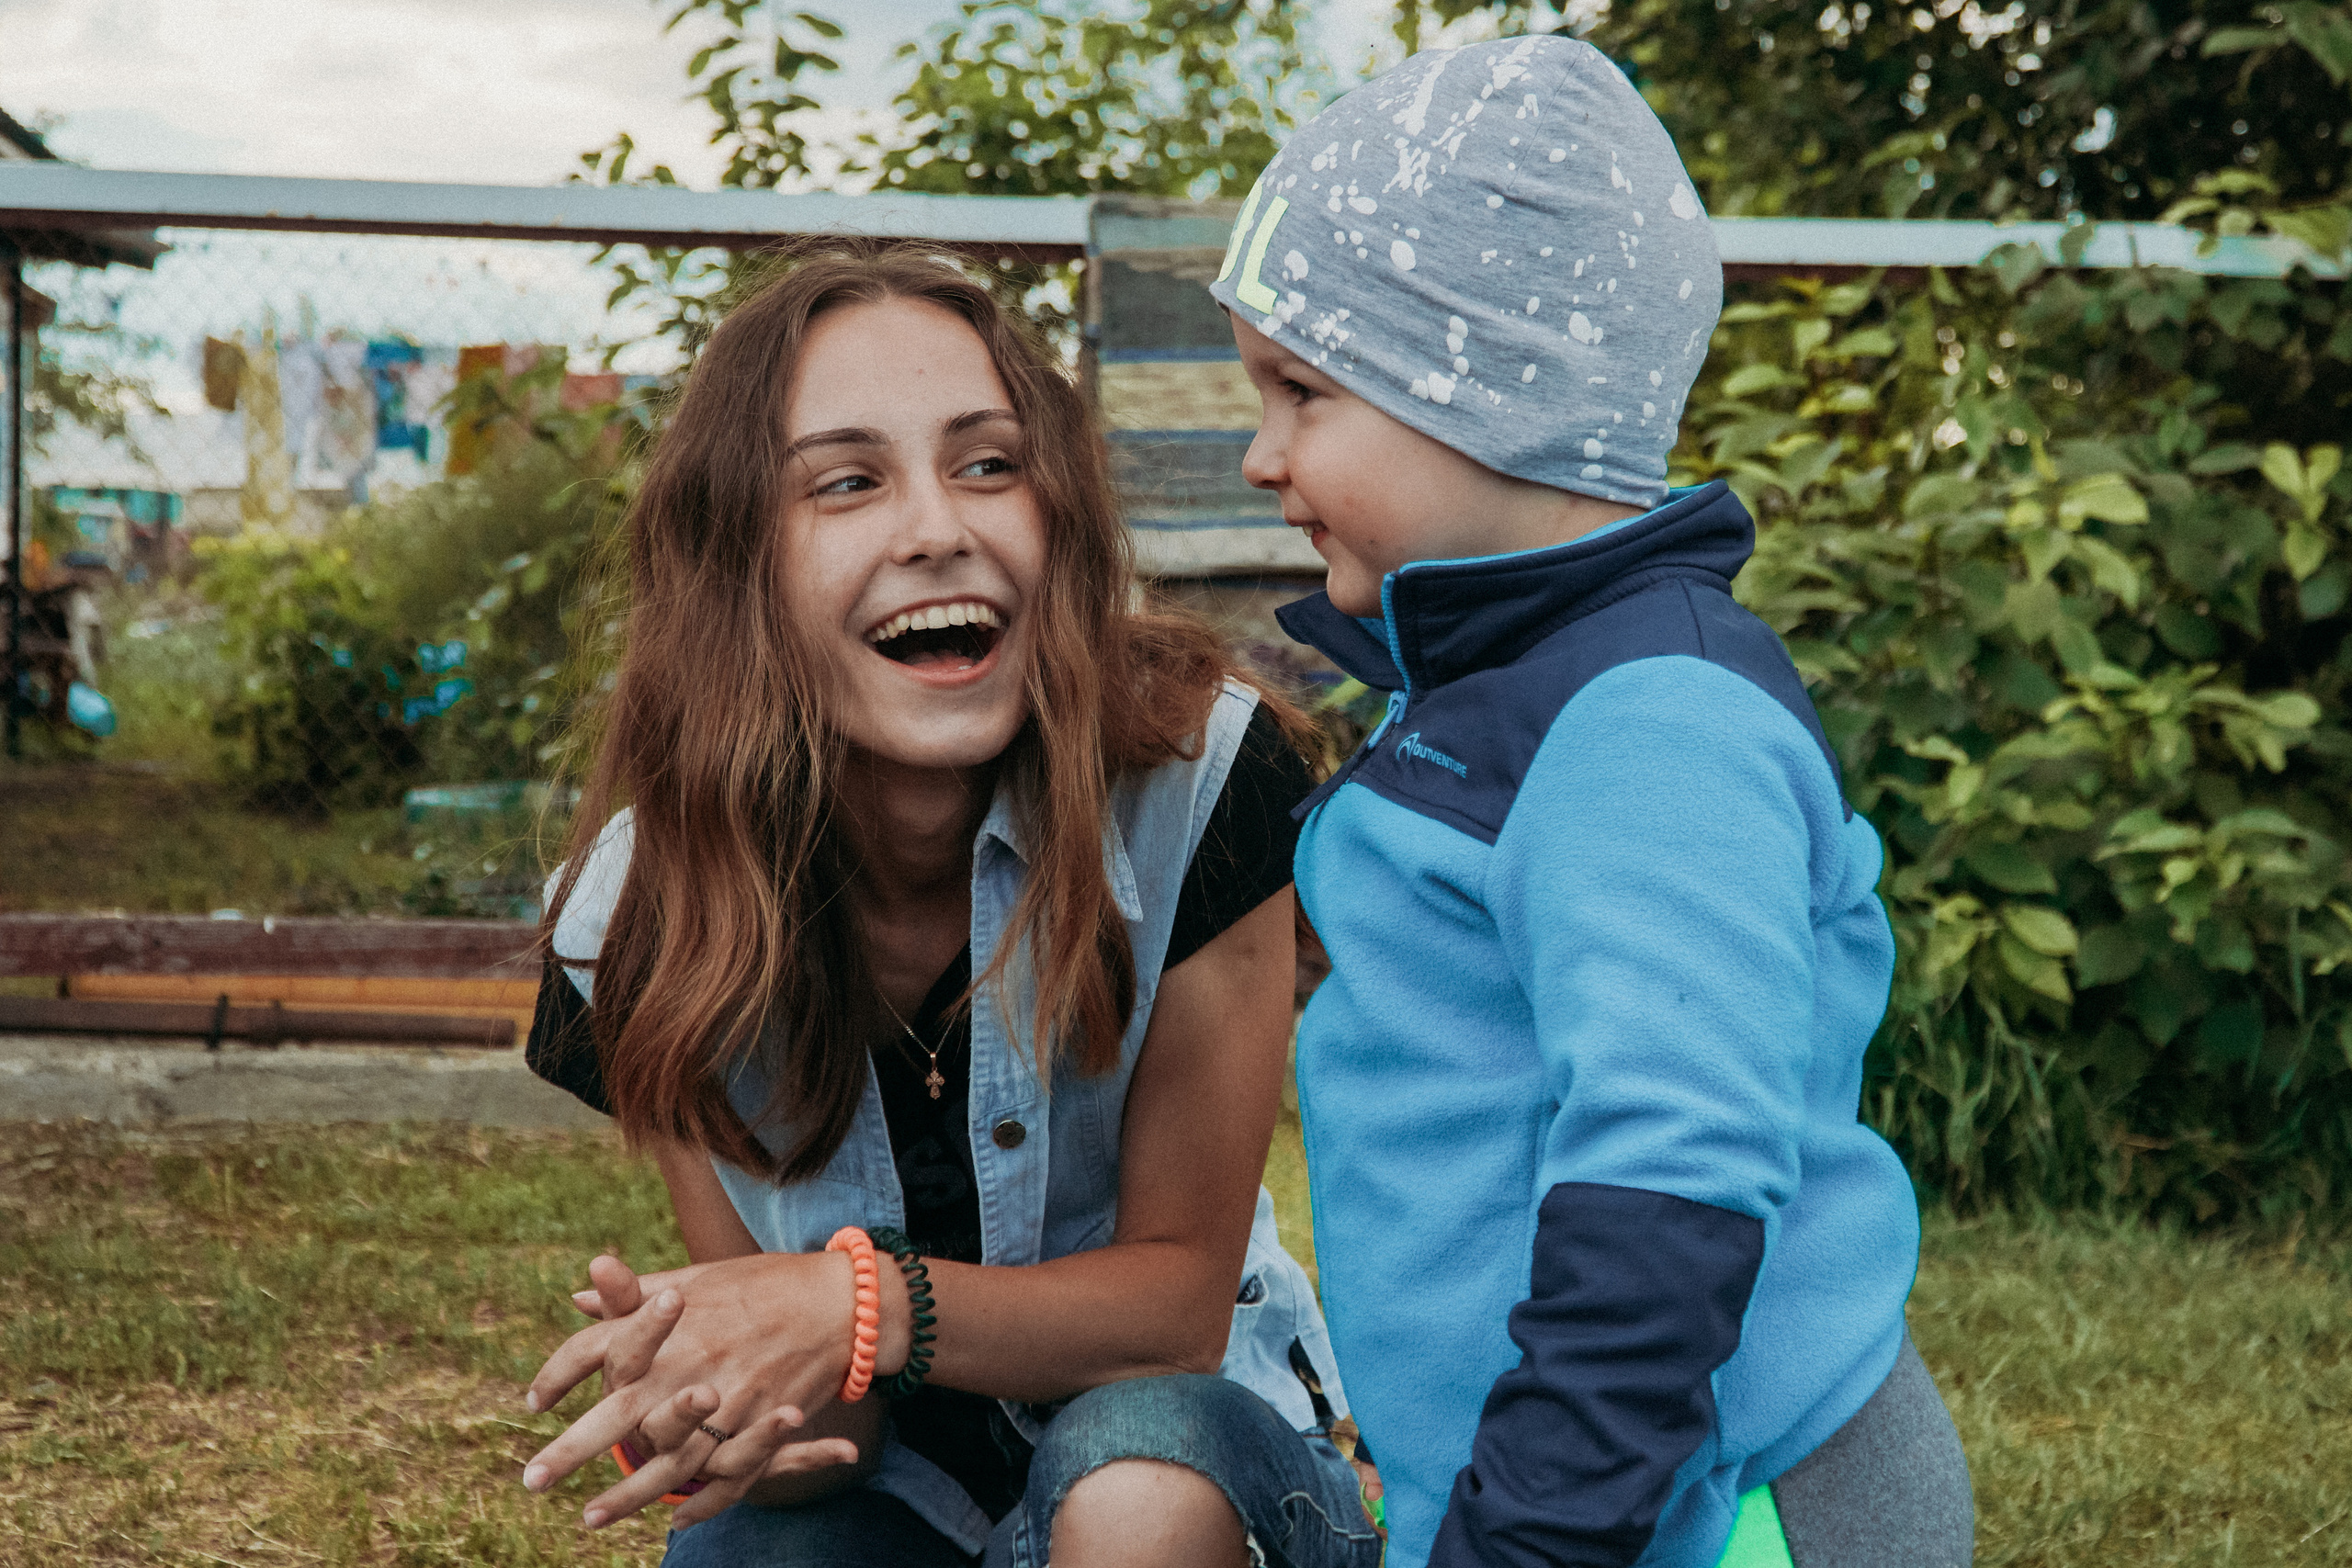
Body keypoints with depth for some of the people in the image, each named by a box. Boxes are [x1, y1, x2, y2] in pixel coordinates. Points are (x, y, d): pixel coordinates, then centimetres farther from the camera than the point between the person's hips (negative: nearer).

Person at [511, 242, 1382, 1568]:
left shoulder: (1202, 781, -23)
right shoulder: (642, 913, -17)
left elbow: (1180, 1296, -16)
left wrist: (866, 1303, -35)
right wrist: (708, 1413, -34)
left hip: (1174, 1438, 2)